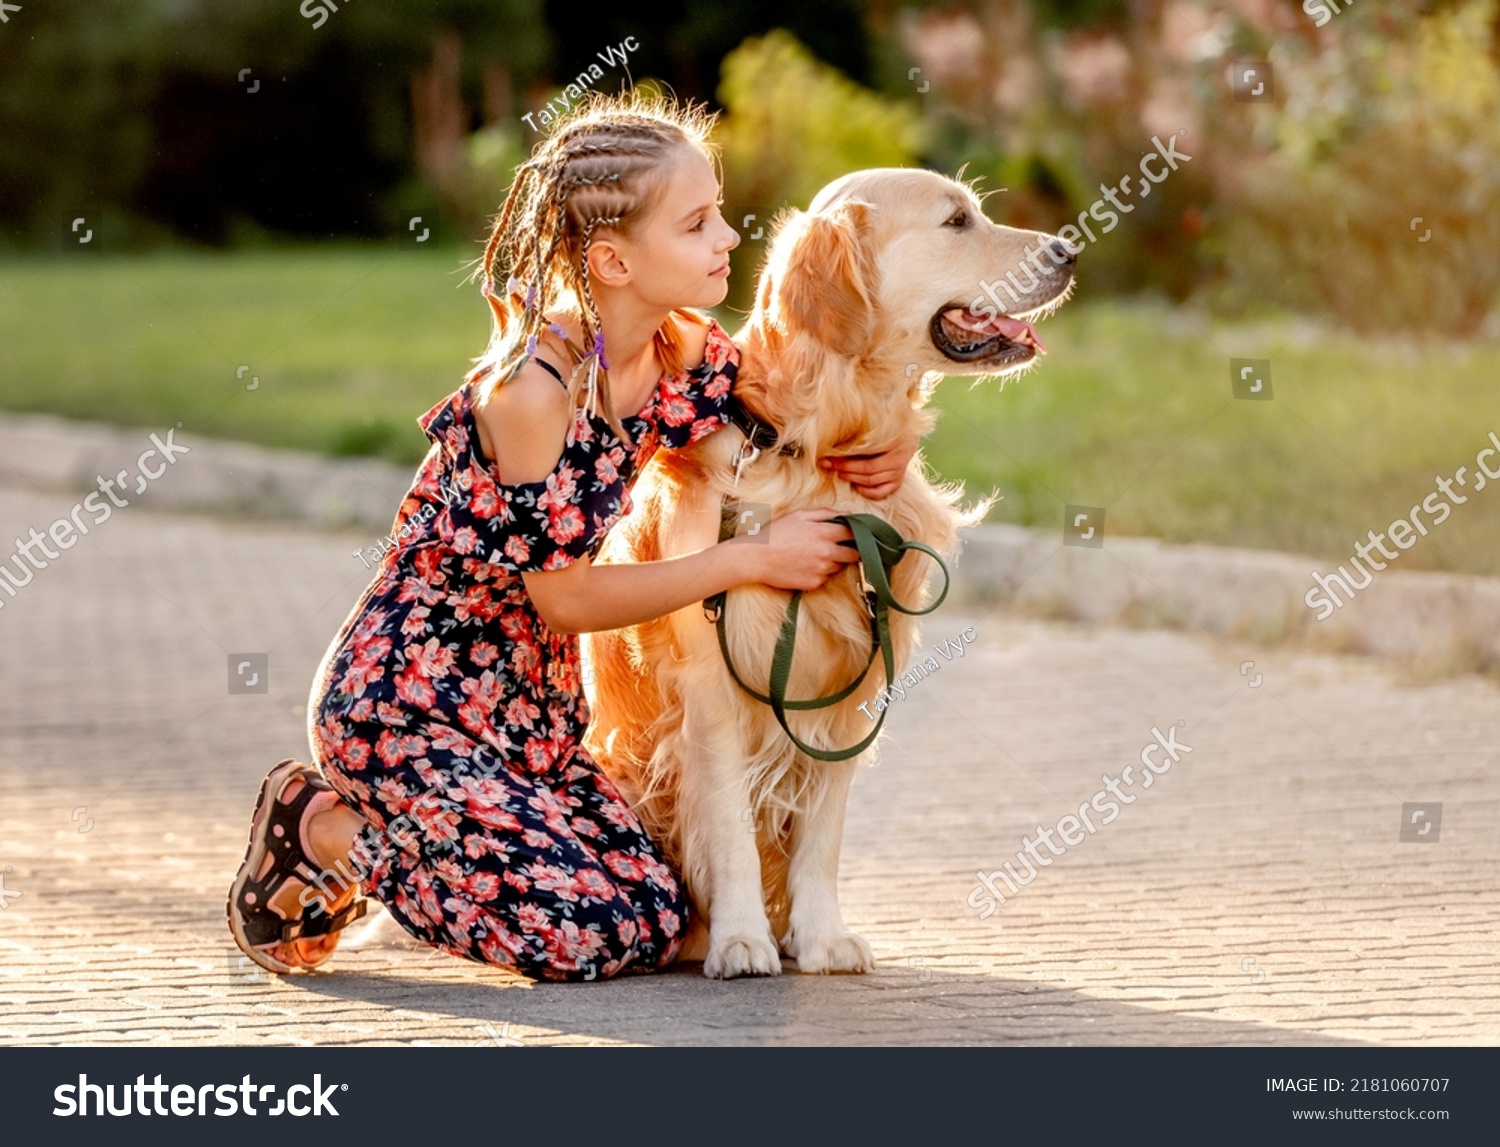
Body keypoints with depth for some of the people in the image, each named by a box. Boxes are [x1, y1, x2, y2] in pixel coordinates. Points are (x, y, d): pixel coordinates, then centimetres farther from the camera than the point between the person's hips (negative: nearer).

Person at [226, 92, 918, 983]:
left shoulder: (685, 353, -3)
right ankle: (317, 833, 1)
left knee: (661, 924, -3)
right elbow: (567, 597, -19)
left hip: (528, 706, 8)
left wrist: (885, 451, -8)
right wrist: (754, 560, -16)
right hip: (408, 699, -8)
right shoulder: (530, 391, -25)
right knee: (583, 933, -21)